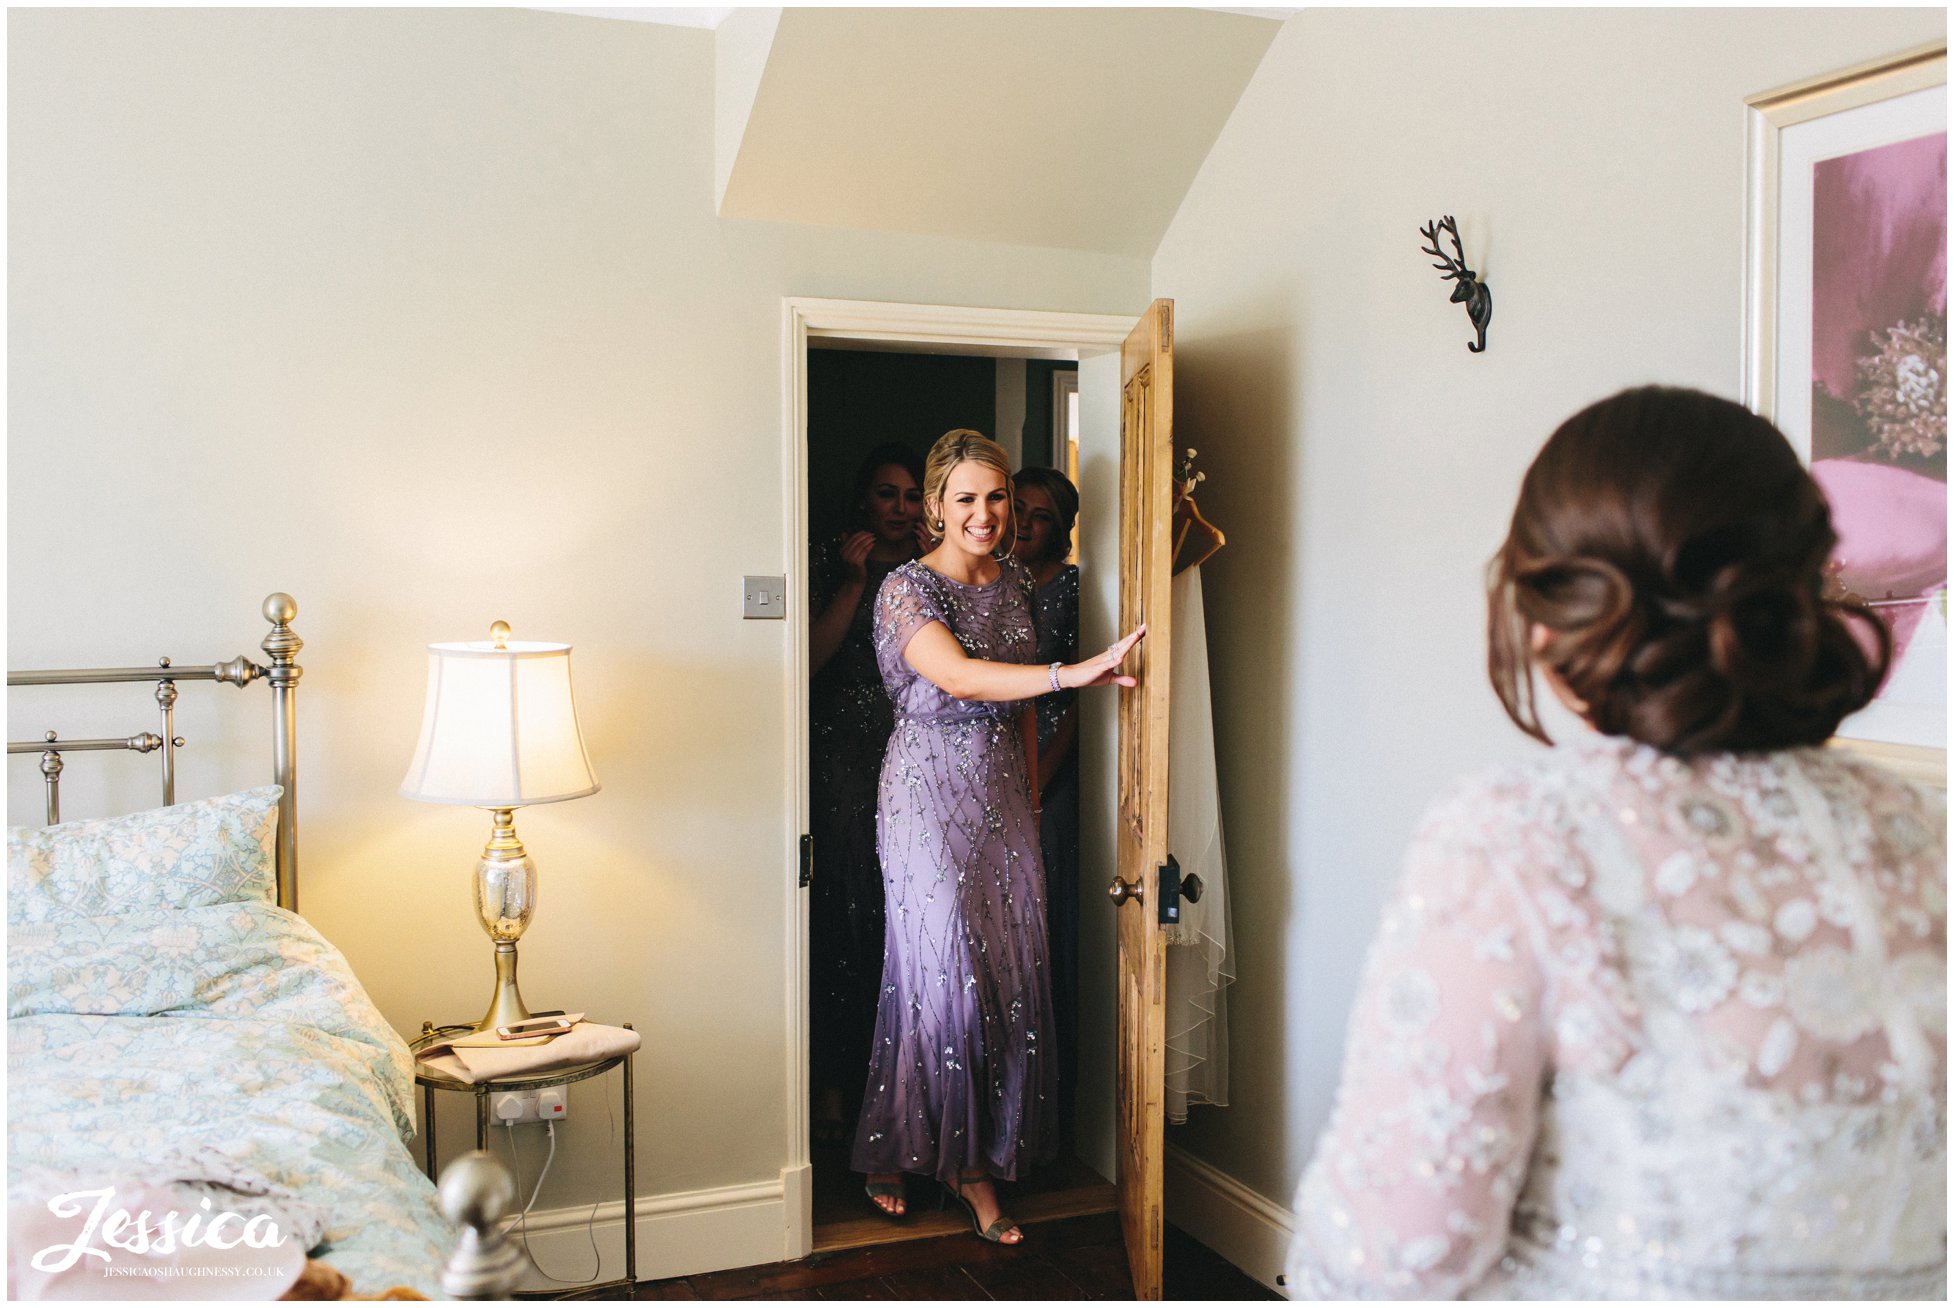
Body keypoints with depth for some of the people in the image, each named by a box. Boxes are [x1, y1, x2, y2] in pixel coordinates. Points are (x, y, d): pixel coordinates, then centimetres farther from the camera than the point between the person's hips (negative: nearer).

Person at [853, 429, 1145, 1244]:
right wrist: (1073, 673, -37)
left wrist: (1030, 795, 16)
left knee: (1009, 972, 2)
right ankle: (896, 1152, 18)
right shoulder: (908, 587, -11)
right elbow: (958, 676, -28)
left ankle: (978, 1158, 15)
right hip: (928, 794, -6)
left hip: (1002, 796, 6)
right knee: (941, 971, -3)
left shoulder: (1014, 581, 10)